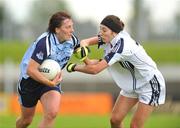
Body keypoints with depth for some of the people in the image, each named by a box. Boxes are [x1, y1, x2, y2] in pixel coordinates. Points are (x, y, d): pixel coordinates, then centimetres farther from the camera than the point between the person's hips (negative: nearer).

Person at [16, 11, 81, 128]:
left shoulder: (72, 40, -12)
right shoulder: (44, 43, -32)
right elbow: (30, 70, -34)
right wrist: (50, 83, -33)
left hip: (52, 80, 4)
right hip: (30, 80, -4)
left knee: (52, 113, -23)